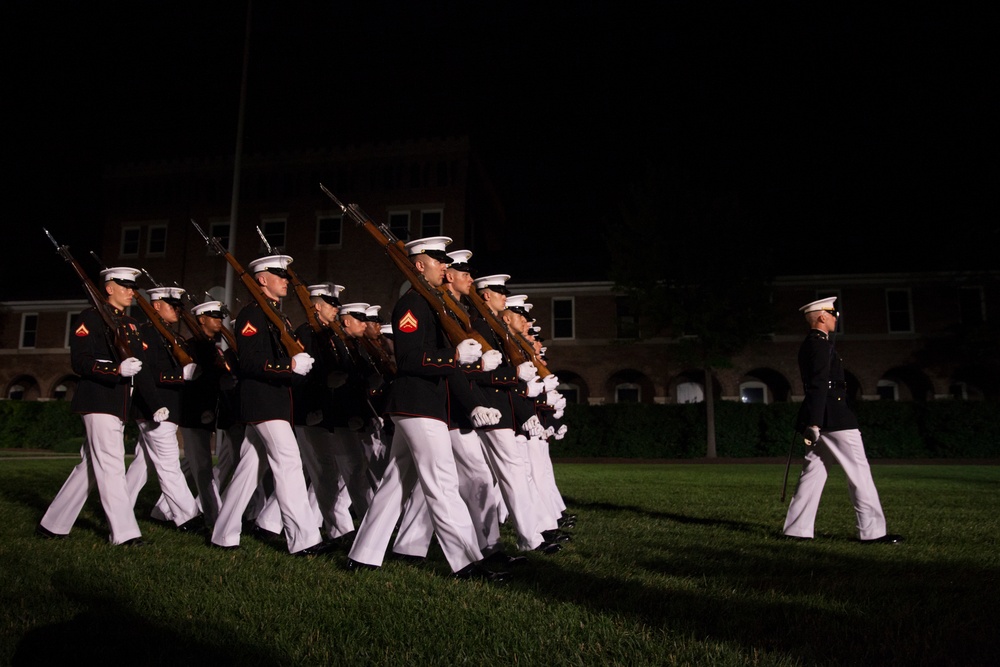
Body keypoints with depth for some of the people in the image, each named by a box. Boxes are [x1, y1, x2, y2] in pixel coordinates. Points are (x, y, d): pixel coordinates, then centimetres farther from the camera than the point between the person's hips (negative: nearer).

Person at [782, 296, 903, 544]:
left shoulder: (809, 344, 18)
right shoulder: (821, 344, -13)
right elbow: (818, 385, -21)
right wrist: (814, 423, -26)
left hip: (822, 418, 10)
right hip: (834, 419, -10)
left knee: (813, 472, 7)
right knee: (859, 471, -1)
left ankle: (797, 529, 6)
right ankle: (872, 531, 6)